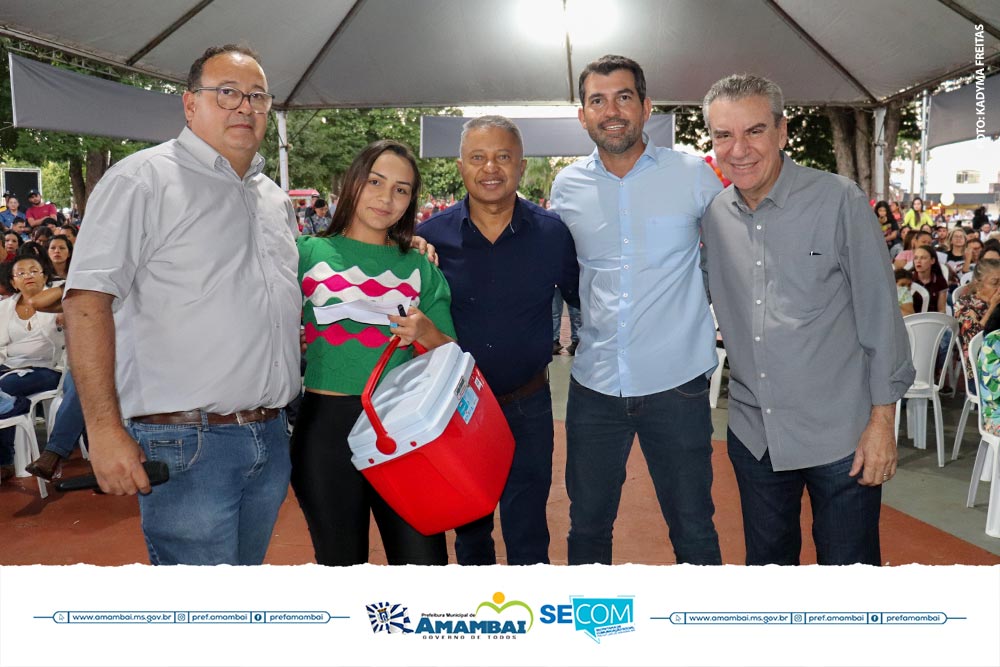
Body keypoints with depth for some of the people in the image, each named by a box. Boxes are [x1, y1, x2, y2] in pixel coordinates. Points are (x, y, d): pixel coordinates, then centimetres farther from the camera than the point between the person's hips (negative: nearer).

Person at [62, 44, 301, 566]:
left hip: (272, 439, 7)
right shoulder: (142, 179, -6)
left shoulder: (275, 199, 16)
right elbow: (87, 301, -12)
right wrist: (105, 429, -18)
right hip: (185, 445, -7)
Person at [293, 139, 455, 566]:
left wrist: (427, 332, -10)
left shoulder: (420, 268, 8)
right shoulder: (307, 253, 4)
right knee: (340, 559, 13)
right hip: (327, 424, -1)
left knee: (423, 558, 1)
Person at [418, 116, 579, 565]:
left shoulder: (552, 232, -8)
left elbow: (582, 301, 6)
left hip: (527, 406, -1)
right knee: (469, 532, 22)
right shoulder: (430, 236, -8)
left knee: (528, 537, 10)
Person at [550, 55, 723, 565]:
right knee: (587, 526, 15)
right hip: (595, 384, 2)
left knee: (694, 530, 10)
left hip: (677, 383, -2)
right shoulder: (567, 186, 4)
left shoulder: (693, 174, -3)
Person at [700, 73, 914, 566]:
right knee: (766, 560, 19)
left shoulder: (840, 201, -10)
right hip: (753, 432, 4)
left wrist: (882, 420, -9)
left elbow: (880, 315, -8)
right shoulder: (712, 215, 1)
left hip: (840, 436, -3)